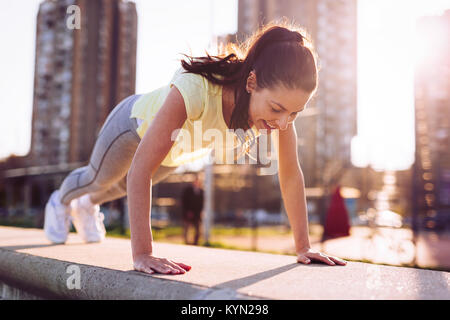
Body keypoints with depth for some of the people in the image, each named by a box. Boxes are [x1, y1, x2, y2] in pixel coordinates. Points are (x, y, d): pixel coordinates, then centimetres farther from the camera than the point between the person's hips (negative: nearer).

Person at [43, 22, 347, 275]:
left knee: (126, 187, 32)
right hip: (138, 121, -5)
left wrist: (304, 247, -23)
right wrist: (142, 254, -51)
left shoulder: (280, 98, -33)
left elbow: (291, 175, -23)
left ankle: (87, 207, 68)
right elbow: (141, 167, -48)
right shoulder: (195, 90, -50)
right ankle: (61, 201, 63)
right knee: (99, 178, 25)